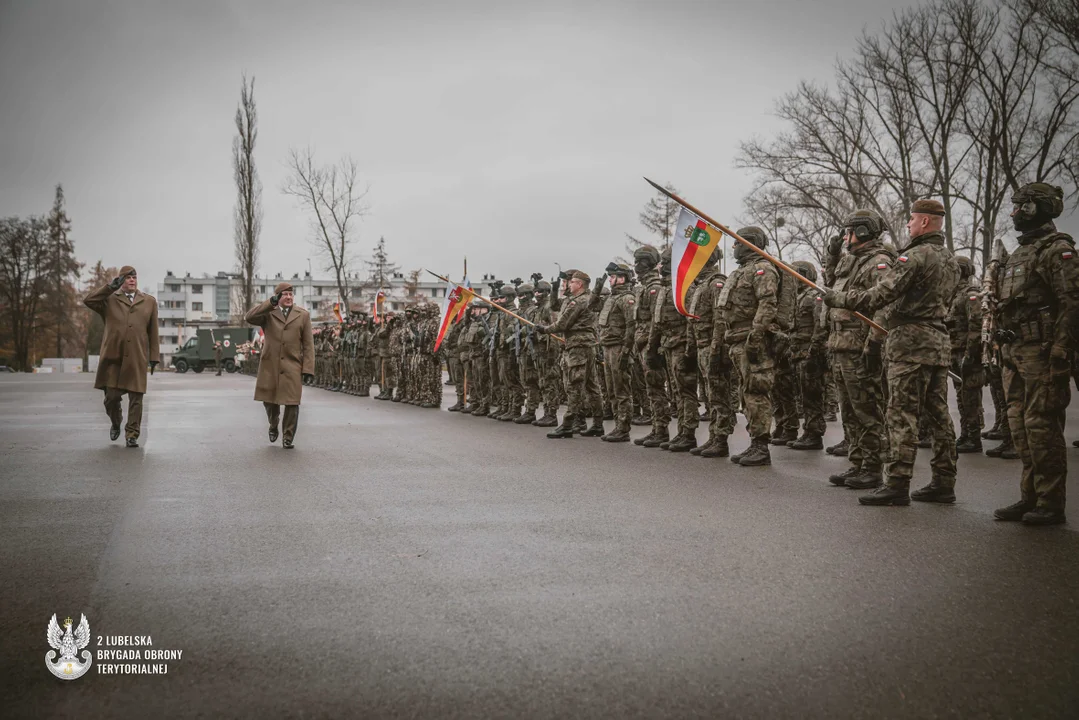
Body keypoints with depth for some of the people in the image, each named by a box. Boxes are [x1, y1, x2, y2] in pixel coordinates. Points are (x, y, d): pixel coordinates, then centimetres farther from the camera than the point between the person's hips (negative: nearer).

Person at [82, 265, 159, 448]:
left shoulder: (149, 301, 14)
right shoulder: (110, 299, 10)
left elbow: (153, 332, 12)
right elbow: (88, 301, -8)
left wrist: (154, 357, 7)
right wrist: (111, 287, -10)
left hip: (137, 359, 0)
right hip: (113, 357, 0)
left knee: (136, 398, -2)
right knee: (111, 397, 3)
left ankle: (132, 435, 6)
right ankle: (116, 424, 31)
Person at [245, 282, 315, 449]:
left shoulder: (303, 315, 5)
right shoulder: (268, 313, 6)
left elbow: (308, 344, 3)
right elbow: (249, 317, -15)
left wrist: (308, 369, -5)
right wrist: (271, 302, -20)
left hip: (292, 367, -1)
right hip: (270, 366, 1)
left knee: (292, 403, -4)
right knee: (269, 401, 12)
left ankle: (288, 438, 9)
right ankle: (273, 426, 40)